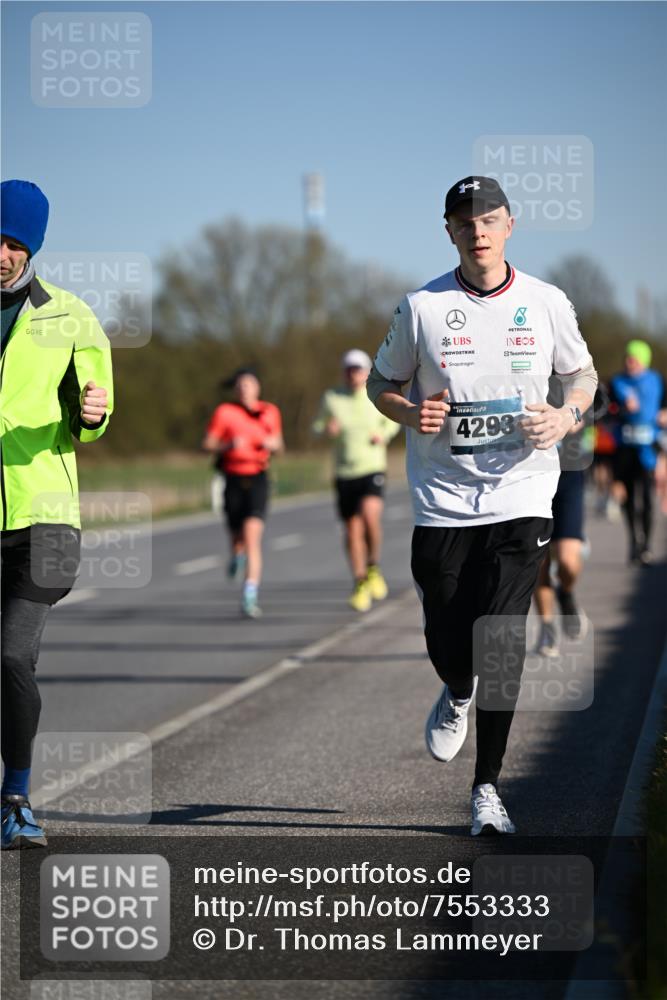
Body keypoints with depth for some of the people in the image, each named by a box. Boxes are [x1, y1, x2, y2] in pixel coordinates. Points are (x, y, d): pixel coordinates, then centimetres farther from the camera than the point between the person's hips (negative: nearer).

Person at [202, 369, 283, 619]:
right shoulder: (225, 412, -3)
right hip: (233, 478, 0)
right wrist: (229, 445, -21)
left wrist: (273, 445, -5)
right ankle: (237, 554, 51)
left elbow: (278, 444, 19)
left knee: (252, 535, -17)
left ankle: (249, 597, -22)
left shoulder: (270, 412, 6)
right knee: (237, 536, 10)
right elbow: (207, 445, -3)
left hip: (258, 479, 0)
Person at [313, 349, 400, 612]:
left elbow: (393, 421, 16)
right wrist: (326, 429, -13)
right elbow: (318, 425, 10)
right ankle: (360, 585, 20)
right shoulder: (331, 398, -1)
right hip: (345, 473, 2)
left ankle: (373, 568, -4)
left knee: (370, 514, -26)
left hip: (373, 469, -2)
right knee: (352, 531, 5)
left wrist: (384, 435, -5)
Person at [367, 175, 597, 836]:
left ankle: (486, 788, 1)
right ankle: (458, 694, 42)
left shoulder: (547, 304, 2)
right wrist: (411, 413, -11)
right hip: (442, 499, 1)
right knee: (446, 641, 3)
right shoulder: (421, 308, 0)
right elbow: (381, 383, 11)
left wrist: (566, 417, -5)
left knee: (501, 640, -10)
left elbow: (583, 373, 16)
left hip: (522, 494, 0)